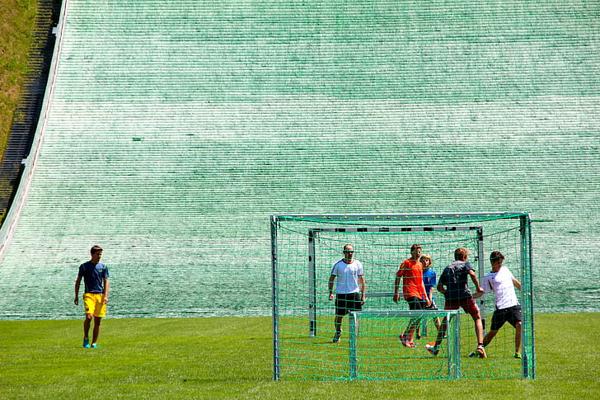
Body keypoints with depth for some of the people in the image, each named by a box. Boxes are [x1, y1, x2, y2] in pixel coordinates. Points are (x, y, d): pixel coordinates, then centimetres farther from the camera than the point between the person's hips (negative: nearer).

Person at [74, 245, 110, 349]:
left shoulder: (103, 267, 10)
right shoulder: (84, 266, 4)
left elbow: (106, 282, 8)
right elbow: (78, 281, 10)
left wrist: (106, 296, -5)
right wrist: (76, 296, 6)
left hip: (100, 295, 3)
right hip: (89, 294, -3)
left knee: (97, 321, 3)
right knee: (89, 316, -21)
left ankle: (94, 343, 12)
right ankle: (86, 338, -1)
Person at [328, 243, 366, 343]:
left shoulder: (358, 264, 3)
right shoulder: (338, 264, 1)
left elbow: (362, 281, 7)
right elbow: (331, 279, 8)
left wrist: (363, 295, 1)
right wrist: (330, 292, -2)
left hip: (354, 293, 0)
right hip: (340, 294, 0)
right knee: (338, 316, 5)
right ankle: (338, 333, 28)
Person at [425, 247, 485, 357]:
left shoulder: (447, 268, 22)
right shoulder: (465, 264, 10)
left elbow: (439, 287, 16)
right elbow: (472, 274, -11)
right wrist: (478, 288, -2)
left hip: (450, 297, 3)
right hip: (465, 295, -3)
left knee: (445, 321, 21)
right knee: (477, 318, 8)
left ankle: (436, 347, 24)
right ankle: (480, 346, -9)